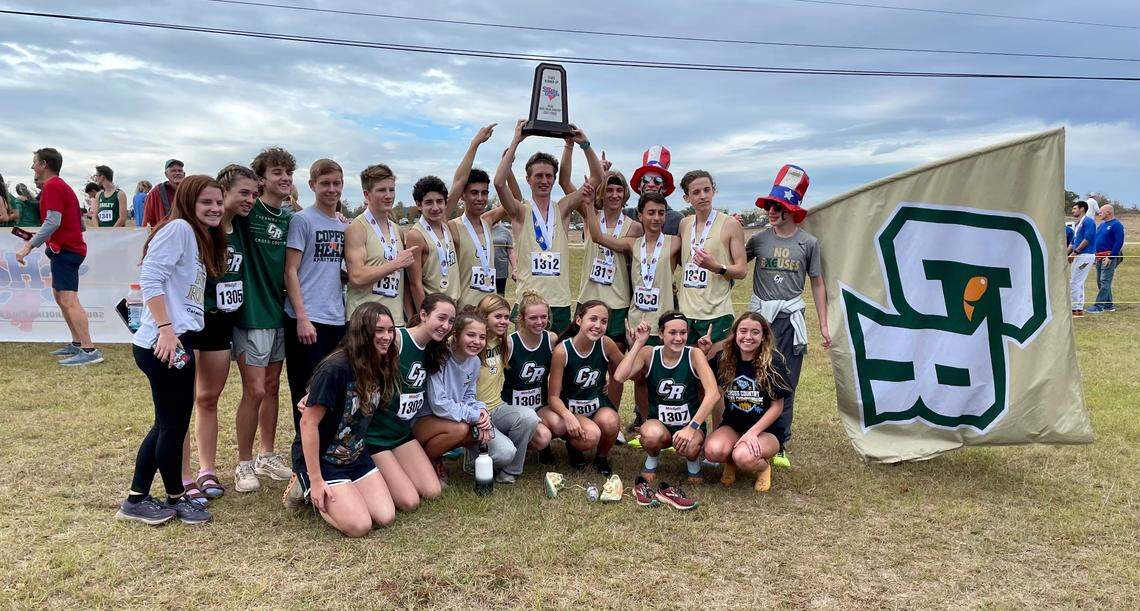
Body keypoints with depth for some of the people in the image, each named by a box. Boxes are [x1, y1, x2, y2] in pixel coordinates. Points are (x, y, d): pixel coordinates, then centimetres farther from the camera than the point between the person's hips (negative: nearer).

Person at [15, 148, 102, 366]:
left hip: (64, 250, -11)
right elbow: (80, 223, 22)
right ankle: (77, 344, 22)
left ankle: (90, 351, -21)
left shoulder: (52, 186, -11)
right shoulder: (61, 185, 20)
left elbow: (53, 221, -23)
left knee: (69, 300, -16)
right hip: (71, 247, 11)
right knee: (60, 297, 19)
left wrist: (29, 245, -23)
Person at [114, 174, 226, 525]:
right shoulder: (178, 227, -9)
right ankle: (176, 498, 21)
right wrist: (165, 328, -23)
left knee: (168, 424, 16)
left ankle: (136, 500, 27)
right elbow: (150, 278, -18)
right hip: (165, 343, -10)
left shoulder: (203, 240, 19)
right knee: (174, 424, 4)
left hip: (179, 341, 10)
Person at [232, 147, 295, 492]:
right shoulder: (246, 212, -9)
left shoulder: (289, 217, 7)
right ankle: (244, 463, 12)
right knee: (255, 390, -4)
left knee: (272, 387, 14)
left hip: (280, 312, 6)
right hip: (251, 312, -6)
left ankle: (267, 456, 26)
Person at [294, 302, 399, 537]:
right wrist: (316, 480, -21)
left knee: (386, 517, -4)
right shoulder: (335, 369, -25)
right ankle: (307, 489, 8)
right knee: (359, 526, -16)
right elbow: (308, 423, -23)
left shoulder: (380, 368, -1)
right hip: (321, 459, -7)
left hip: (356, 456, 7)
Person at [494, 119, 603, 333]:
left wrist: (585, 145, -4)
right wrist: (515, 141, -12)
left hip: (561, 302, 3)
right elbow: (499, 183, -16)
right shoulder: (520, 212, 1)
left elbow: (596, 179, 5)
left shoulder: (562, 210, 9)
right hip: (527, 301, -3)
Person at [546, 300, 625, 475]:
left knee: (610, 422, -31)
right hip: (570, 408, -3)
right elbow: (553, 397, -14)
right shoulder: (562, 351, -18)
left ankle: (602, 457, 3)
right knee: (591, 435, -32)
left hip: (599, 405, 3)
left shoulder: (606, 344, -10)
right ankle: (573, 447, 7)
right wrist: (568, 416, -34)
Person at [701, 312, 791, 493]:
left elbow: (777, 406, -9)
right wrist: (703, 351, -10)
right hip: (732, 425, 3)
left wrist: (753, 433, -19)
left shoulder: (773, 362, -12)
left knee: (744, 457, -34)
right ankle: (730, 462, 8)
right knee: (713, 450, -30)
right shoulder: (724, 358, -2)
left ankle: (763, 468, 4)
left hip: (766, 429, -3)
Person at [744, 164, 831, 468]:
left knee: (786, 385, 3)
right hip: (760, 316, 0)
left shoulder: (808, 243, 3)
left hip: (790, 319, 0)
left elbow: (817, 284, 8)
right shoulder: (758, 239, 3)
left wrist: (823, 325, 7)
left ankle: (779, 444, 13)